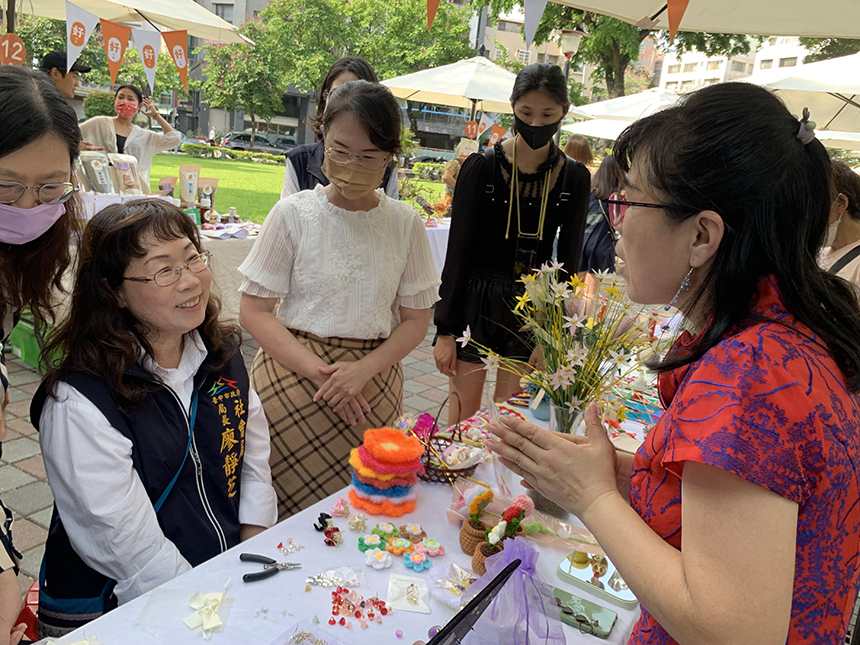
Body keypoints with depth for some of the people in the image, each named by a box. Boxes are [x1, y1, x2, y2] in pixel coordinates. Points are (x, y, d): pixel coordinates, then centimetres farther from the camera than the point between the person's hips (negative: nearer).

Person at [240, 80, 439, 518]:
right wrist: (318, 370, -15)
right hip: (294, 374, -2)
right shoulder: (294, 214, -3)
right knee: (299, 514, -3)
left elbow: (416, 318, 5)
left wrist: (363, 371, -11)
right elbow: (253, 310, -3)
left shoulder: (405, 223, 3)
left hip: (373, 385, 2)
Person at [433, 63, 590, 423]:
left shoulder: (574, 178, 0)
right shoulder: (482, 166, -7)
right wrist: (445, 329, -8)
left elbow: (569, 260, 4)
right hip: (475, 302, -2)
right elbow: (457, 251, -6)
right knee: (464, 419, 6)